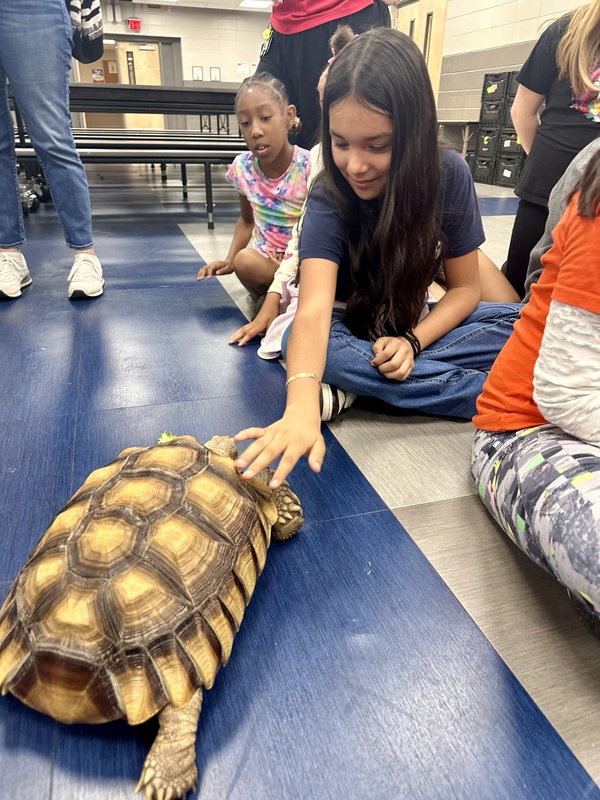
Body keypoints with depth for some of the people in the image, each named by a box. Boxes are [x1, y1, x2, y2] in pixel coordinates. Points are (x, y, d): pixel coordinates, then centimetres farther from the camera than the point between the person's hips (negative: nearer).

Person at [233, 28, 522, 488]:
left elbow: (465, 287, -10)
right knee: (303, 343, -37)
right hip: (349, 328, -1)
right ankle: (506, 391, -28)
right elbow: (314, 310, -41)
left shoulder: (450, 176, -17)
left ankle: (358, 389, -22)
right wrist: (301, 408, -58)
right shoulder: (328, 199, -24)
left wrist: (412, 341, -29)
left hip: (417, 325, 2)